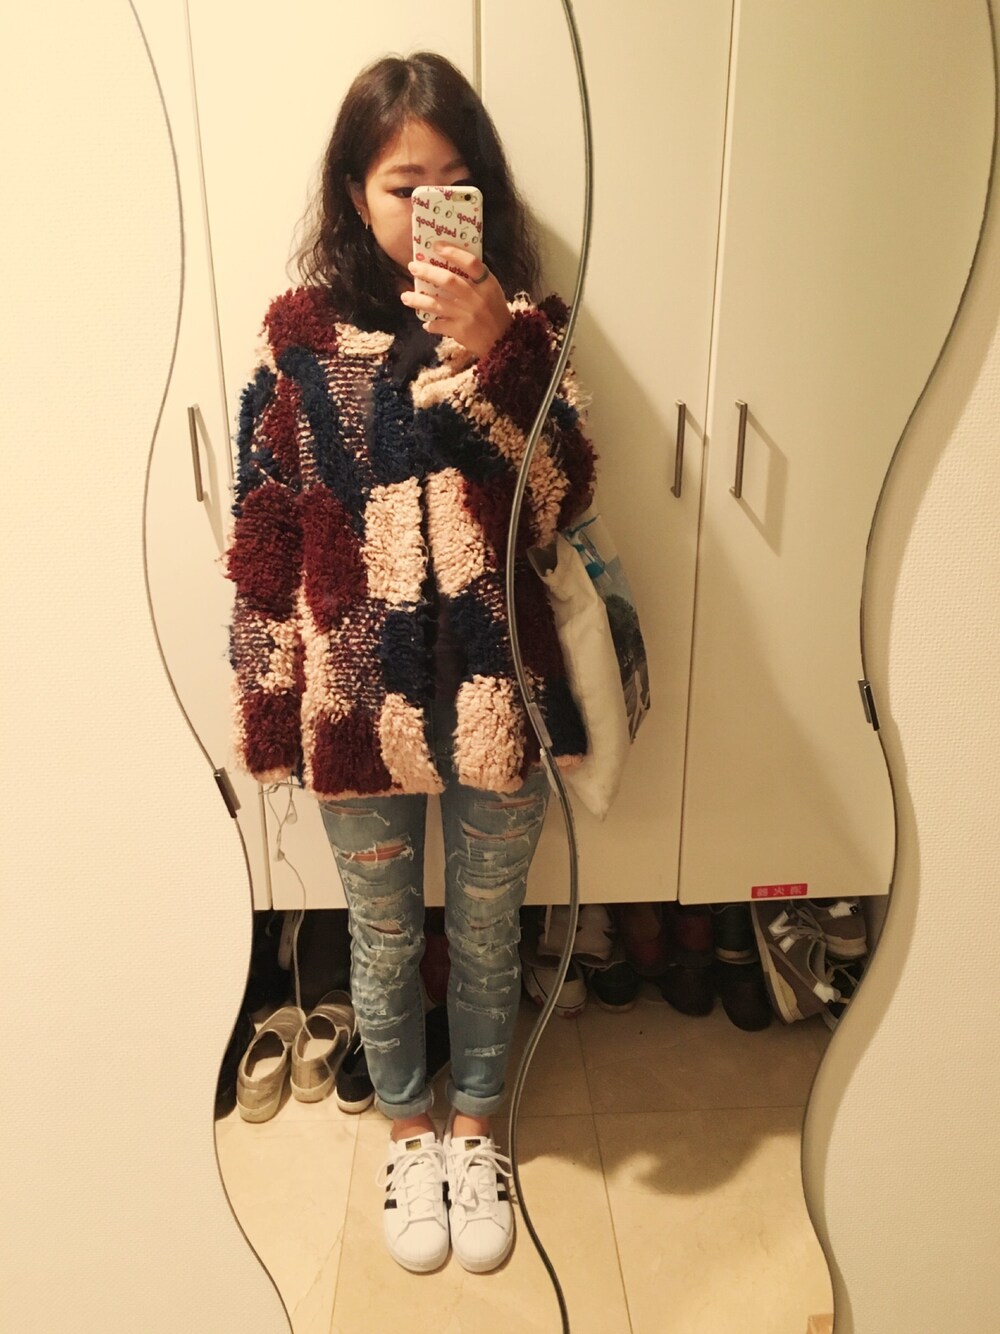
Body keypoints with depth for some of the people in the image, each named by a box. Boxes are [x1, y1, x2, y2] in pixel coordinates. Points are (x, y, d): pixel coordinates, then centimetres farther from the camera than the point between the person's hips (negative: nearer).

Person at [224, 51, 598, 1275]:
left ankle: (475, 1127, 45)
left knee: (486, 932, 18)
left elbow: (559, 502, -14)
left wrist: (488, 351, -26)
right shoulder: (301, 332, -3)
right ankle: (407, 1130, 45)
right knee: (384, 940, 18)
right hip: (359, 698, 0)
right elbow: (261, 532, -2)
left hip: (497, 692, 1)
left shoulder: (521, 327, -2)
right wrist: (267, 709, -3)